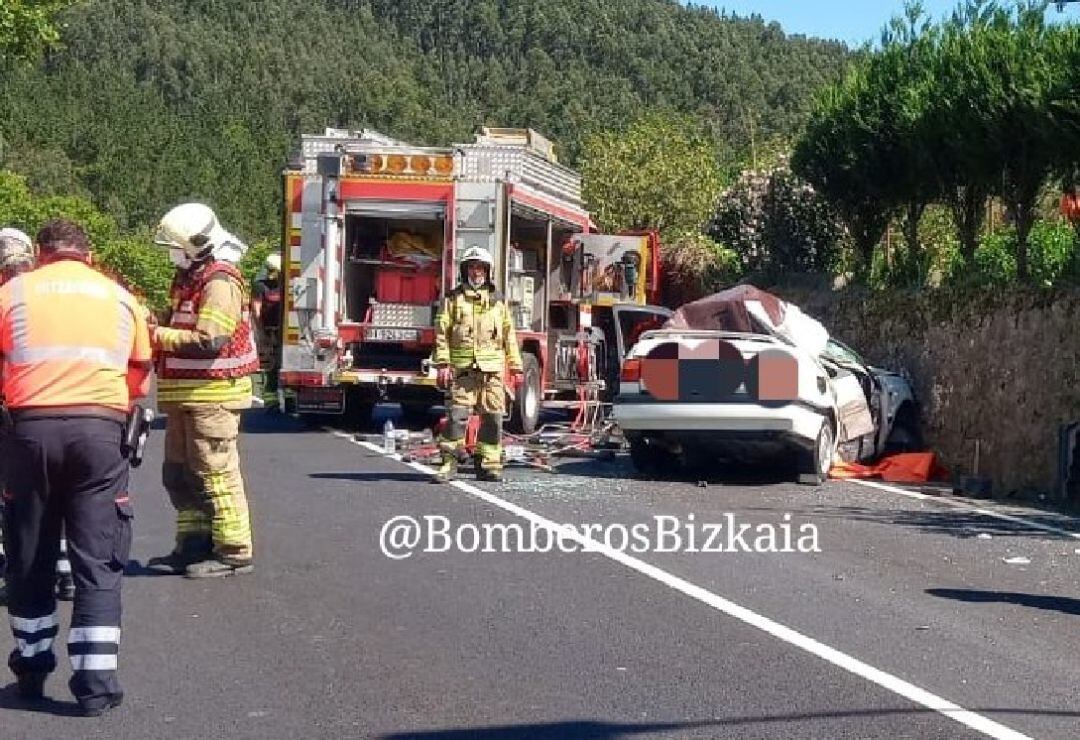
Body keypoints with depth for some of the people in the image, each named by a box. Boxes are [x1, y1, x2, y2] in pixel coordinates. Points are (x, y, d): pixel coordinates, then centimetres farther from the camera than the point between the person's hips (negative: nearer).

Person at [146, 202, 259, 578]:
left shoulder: (220, 282, -15)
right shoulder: (191, 277, 17)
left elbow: (210, 340, -24)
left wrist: (158, 335, -16)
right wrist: (158, 331, 6)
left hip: (212, 395, -10)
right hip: (186, 395, 10)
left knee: (217, 473, -6)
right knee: (179, 474, 14)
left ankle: (234, 552, 0)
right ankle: (193, 545, 21)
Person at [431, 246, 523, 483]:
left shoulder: (497, 302, 15)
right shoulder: (453, 299, 7)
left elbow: (509, 336, 15)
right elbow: (442, 333, 1)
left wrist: (515, 368, 9)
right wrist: (443, 365, -8)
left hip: (493, 369, 3)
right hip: (463, 369, -2)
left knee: (492, 417, 2)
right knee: (457, 415, -9)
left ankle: (490, 465, 9)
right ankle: (448, 463, -4)